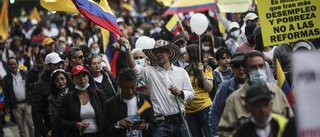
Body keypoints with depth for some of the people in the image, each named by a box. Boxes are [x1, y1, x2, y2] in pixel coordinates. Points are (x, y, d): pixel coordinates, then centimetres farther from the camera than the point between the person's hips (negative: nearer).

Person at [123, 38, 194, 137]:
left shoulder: (181, 72, 9)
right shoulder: (150, 72, 5)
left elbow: (191, 94, 9)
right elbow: (134, 67, -13)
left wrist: (180, 93, -12)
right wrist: (128, 50, -28)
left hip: (180, 121, 2)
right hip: (161, 124, -2)